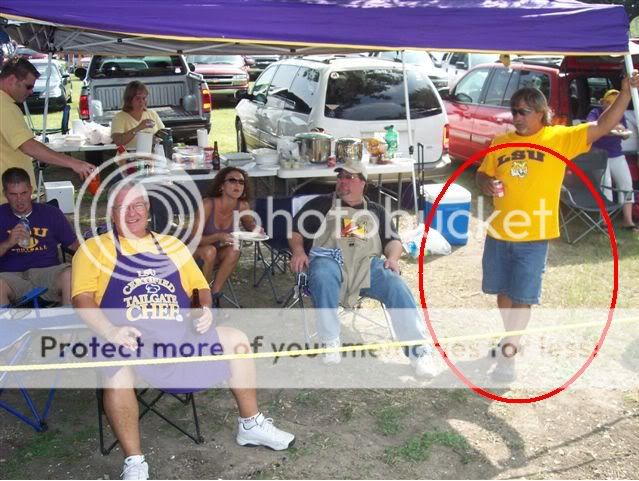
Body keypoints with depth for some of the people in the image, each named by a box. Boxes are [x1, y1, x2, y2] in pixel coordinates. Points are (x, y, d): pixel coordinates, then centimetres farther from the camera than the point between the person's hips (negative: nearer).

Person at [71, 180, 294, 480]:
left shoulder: (172, 245, 20)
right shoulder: (94, 248, 7)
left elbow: (201, 286, 22)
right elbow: (82, 298, -5)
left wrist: (206, 309, -2)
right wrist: (110, 331, -22)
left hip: (180, 335, 4)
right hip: (127, 340, -4)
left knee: (236, 339, -8)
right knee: (117, 375, -35)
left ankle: (250, 425, 9)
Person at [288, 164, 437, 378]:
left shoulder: (376, 211, 26)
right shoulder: (321, 204, 21)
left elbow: (393, 240, 22)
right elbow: (294, 230, 17)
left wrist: (393, 257, -1)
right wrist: (298, 251, -4)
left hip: (367, 263, 2)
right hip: (329, 258, -1)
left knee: (396, 286, -27)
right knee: (322, 278, -38)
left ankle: (418, 348, -27)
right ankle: (330, 342, -27)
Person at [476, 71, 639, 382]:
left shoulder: (559, 138, -4)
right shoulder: (500, 142, 5)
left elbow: (603, 126, -8)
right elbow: (481, 175, 13)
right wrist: (488, 186, -10)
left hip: (533, 237, -4)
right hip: (498, 233, 4)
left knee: (522, 296, 1)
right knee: (503, 291, 16)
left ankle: (508, 352, 11)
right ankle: (512, 338, 36)